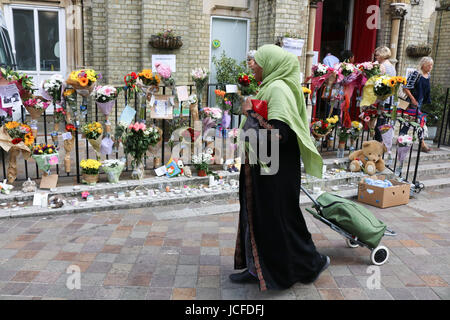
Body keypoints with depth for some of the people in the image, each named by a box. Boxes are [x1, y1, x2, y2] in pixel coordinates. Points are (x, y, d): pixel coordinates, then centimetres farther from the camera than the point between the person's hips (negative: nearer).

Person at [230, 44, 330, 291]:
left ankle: (312, 263, 24)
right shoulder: (270, 87, 13)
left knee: (278, 219, 4)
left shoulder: (278, 89, -18)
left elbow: (278, 134, -28)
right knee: (257, 215, 15)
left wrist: (251, 114, -20)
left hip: (275, 172, -10)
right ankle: (258, 268, 29)